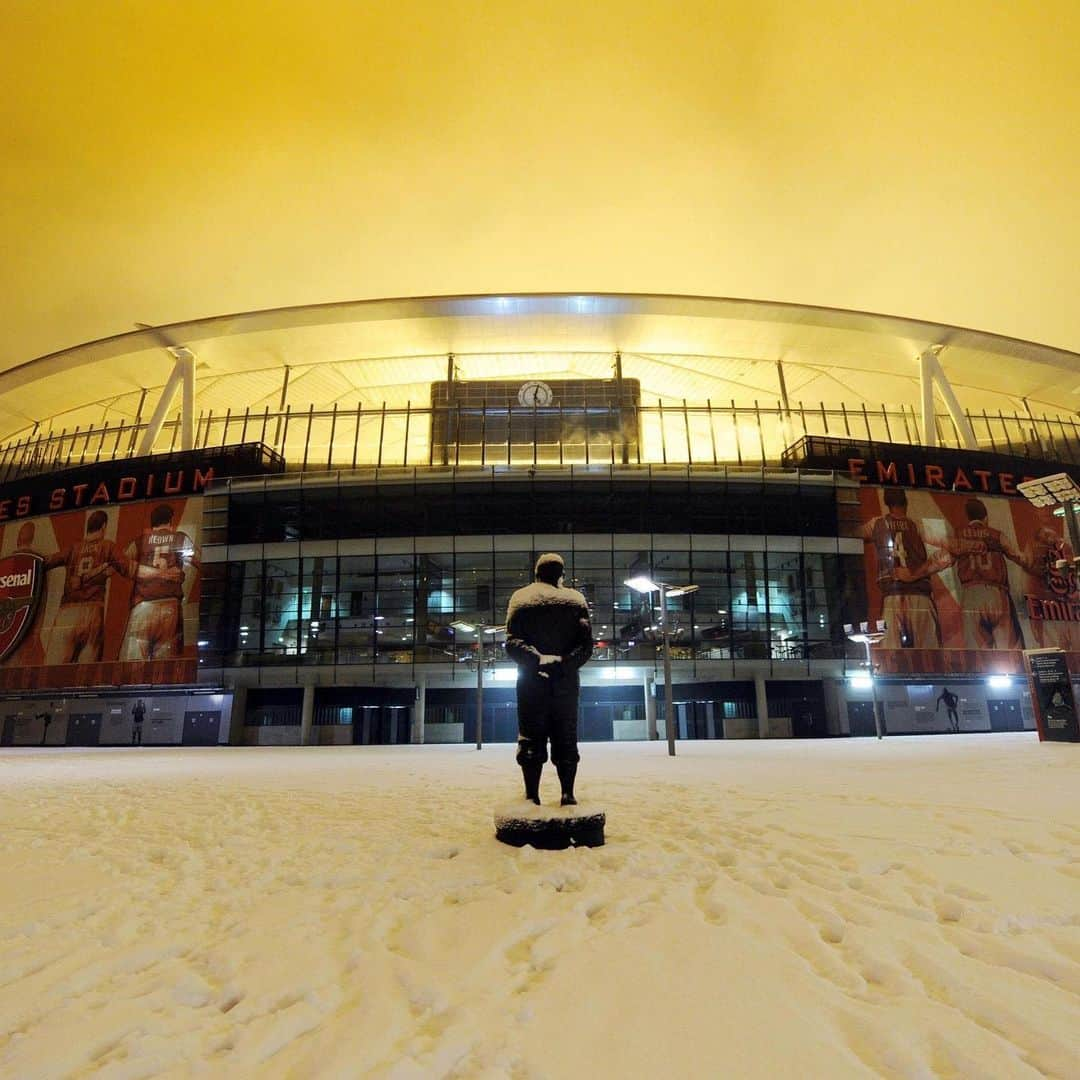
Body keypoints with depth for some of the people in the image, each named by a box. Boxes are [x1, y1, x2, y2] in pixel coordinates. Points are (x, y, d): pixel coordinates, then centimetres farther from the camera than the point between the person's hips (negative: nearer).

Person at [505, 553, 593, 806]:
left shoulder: (521, 598, 3)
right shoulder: (576, 600, 5)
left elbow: (512, 643, -10)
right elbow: (586, 645, -7)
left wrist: (536, 658, -17)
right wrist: (565, 662, -15)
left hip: (531, 681, -1)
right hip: (566, 681, 1)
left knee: (531, 739, 5)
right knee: (566, 739, 9)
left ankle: (532, 797, 5)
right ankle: (568, 796, 8)